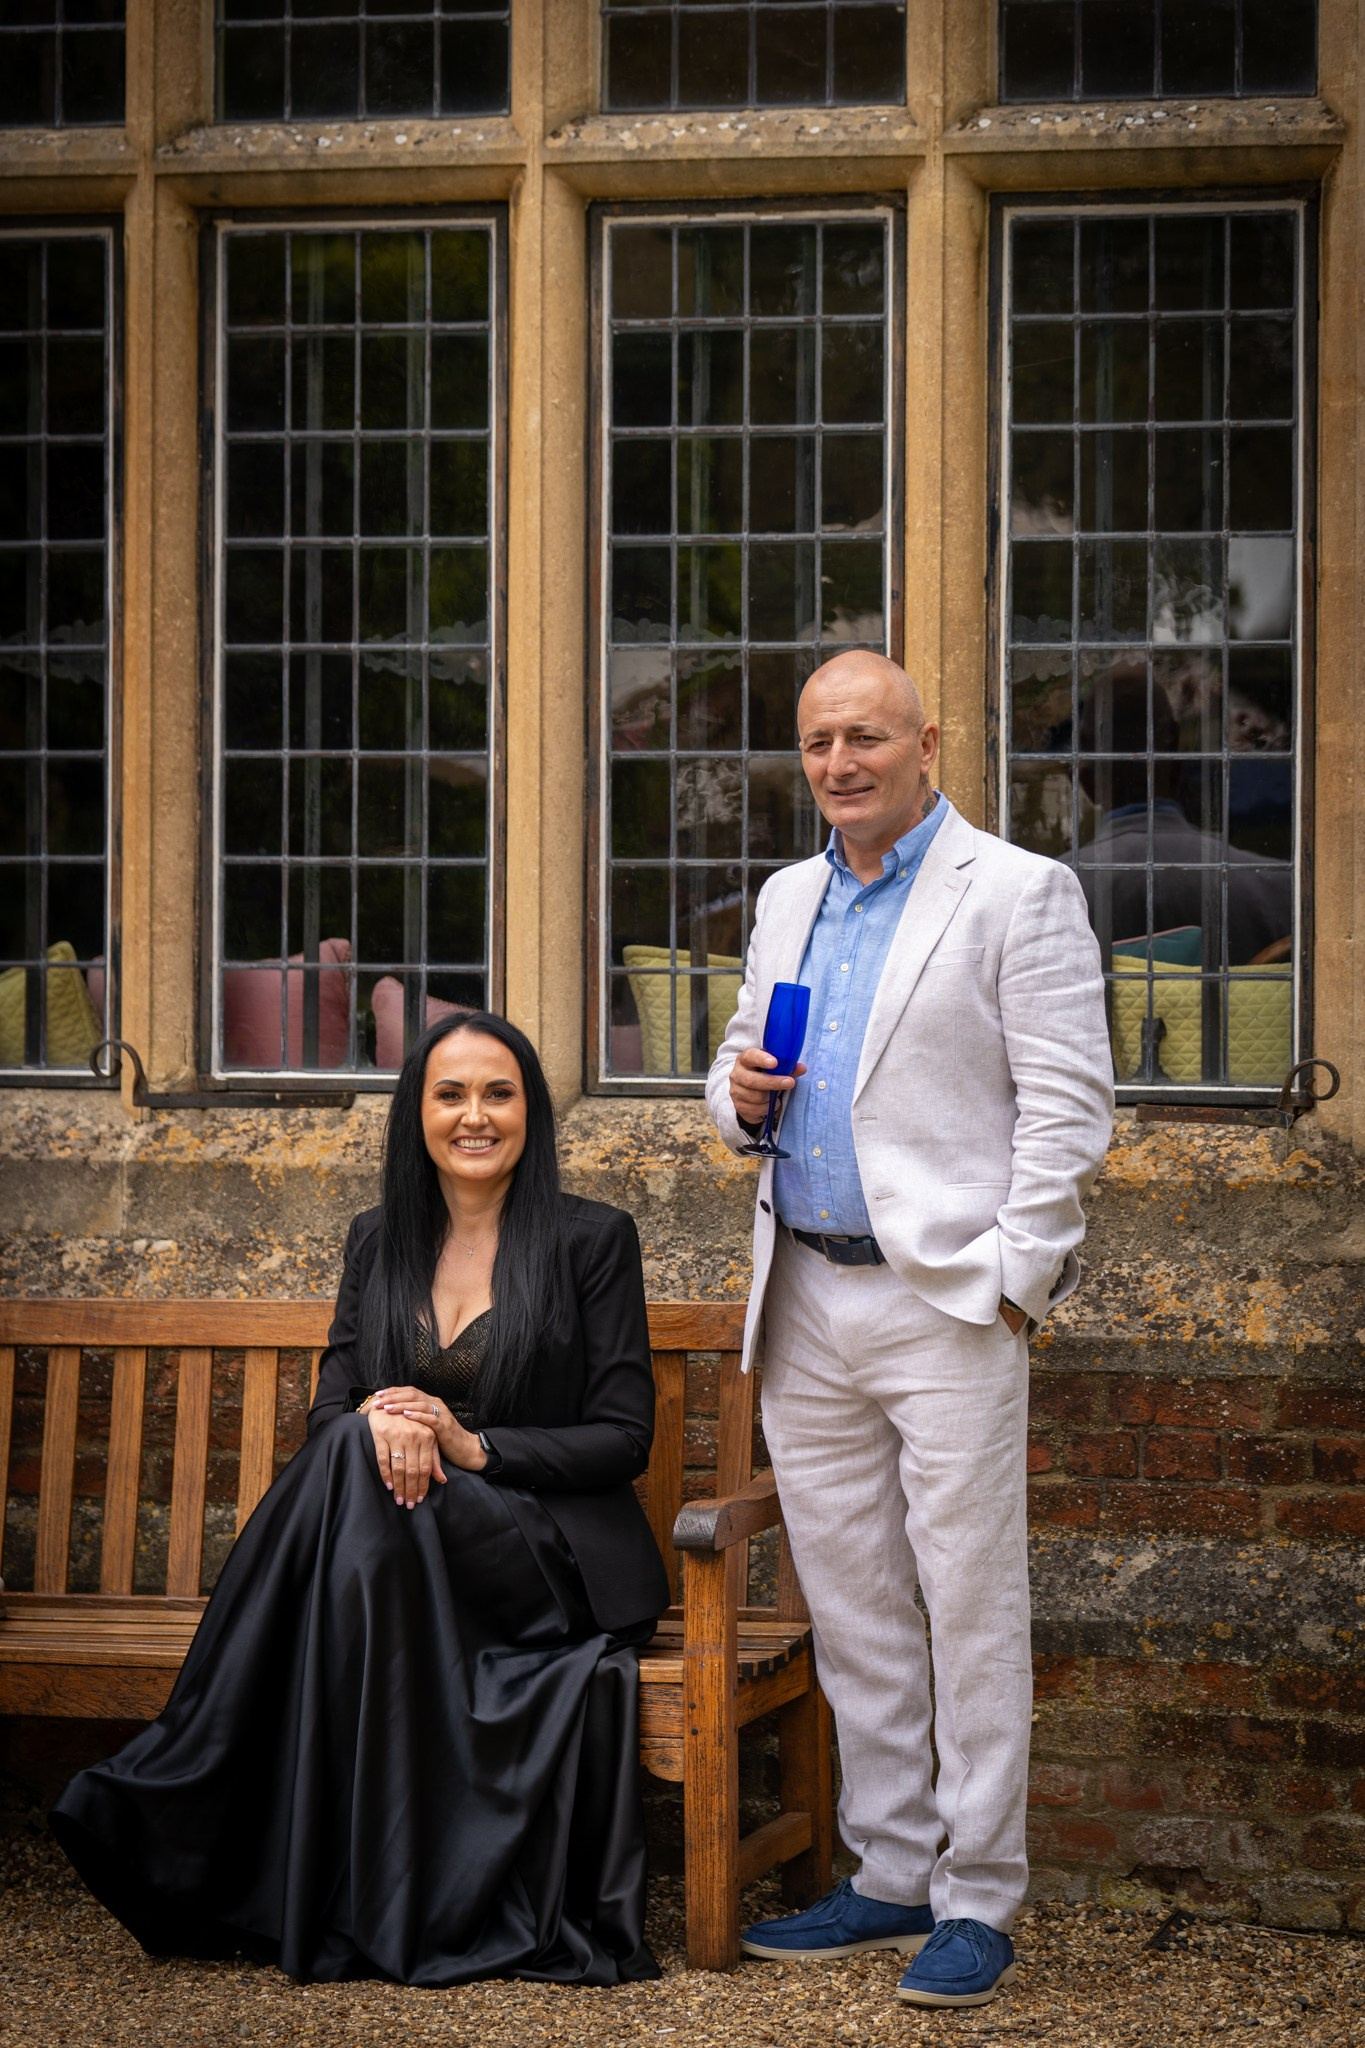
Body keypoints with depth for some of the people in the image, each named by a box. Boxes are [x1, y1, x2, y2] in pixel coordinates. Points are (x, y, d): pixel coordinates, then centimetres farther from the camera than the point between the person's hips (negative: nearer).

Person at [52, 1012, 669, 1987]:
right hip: (406, 1547, 4)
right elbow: (330, 1408, 7)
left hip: (560, 1555, -3)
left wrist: (475, 1448, -18)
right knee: (356, 1458, -31)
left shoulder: (593, 1238, 0)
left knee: (369, 1540, -32)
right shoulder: (379, 1242, 14)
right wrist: (376, 1421, -18)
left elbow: (623, 1437, -4)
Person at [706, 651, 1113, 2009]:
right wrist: (738, 1093, 3)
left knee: (972, 1607, -3)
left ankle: (976, 1906, 4)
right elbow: (746, 1053, 27)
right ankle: (890, 1874, 21)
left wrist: (1014, 1280, -14)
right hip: (806, 1303, 7)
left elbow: (1067, 1106, -9)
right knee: (850, 1609, 11)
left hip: (949, 1299, -7)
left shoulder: (1018, 894, -5)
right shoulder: (787, 901, 16)